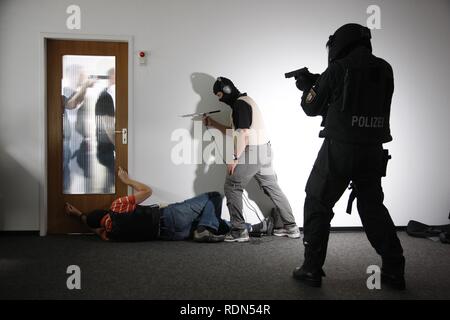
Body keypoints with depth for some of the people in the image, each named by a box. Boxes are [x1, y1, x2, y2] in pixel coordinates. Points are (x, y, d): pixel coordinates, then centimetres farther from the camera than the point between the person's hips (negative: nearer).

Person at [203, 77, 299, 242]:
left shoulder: (239, 104, -9)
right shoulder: (244, 101, 22)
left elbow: (243, 132, -20)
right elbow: (233, 132, 26)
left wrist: (235, 157, -19)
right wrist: (213, 124, 24)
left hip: (252, 151, -10)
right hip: (264, 150, 10)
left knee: (232, 187, -3)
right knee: (272, 188, 12)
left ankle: (239, 231, -3)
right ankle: (291, 227, 16)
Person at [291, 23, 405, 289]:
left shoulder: (337, 70, -7)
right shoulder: (385, 69, 7)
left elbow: (313, 108, 2)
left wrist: (307, 87, 23)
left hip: (339, 150, -5)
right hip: (373, 152, 5)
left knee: (317, 205, 9)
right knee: (373, 208, 18)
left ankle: (312, 270, 10)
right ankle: (395, 271, 19)